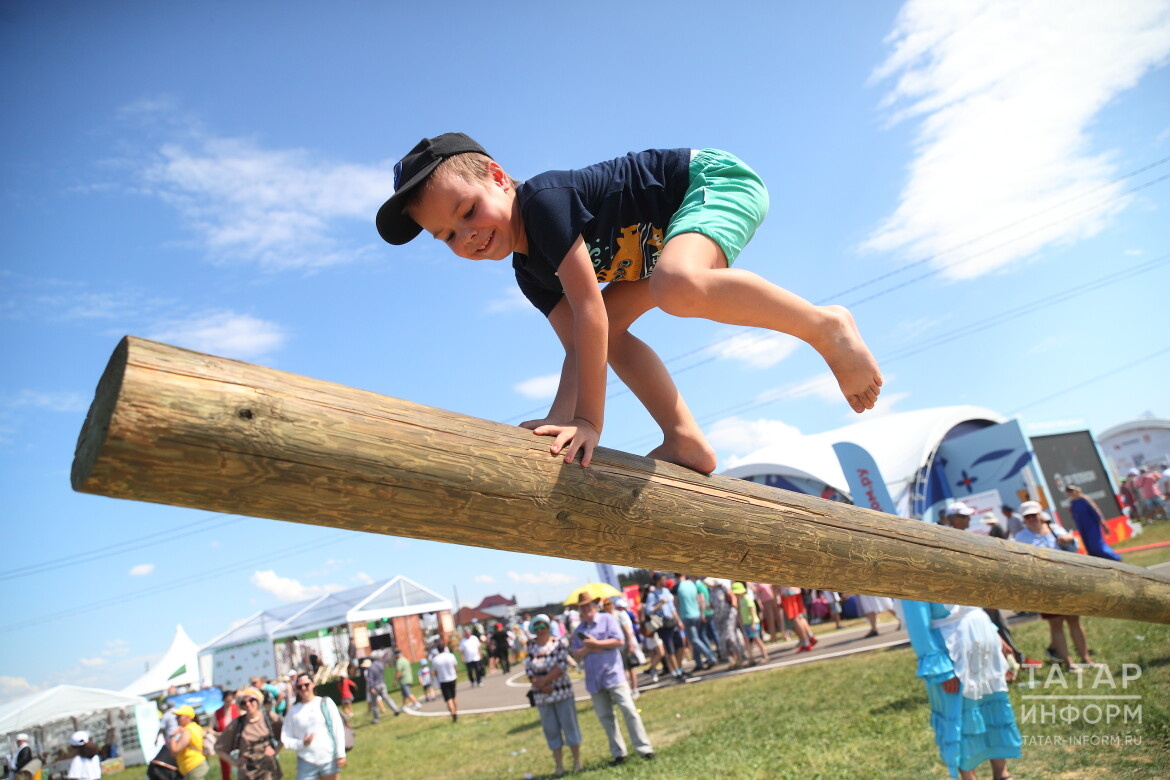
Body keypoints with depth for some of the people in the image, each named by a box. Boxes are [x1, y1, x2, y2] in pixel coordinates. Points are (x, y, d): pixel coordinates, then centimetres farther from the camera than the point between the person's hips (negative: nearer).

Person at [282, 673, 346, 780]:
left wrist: (341, 754, -4)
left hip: (329, 759, 0)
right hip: (306, 762, 0)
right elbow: (285, 739, 2)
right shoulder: (293, 710, 1)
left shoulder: (326, 702, -1)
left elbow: (338, 729, -1)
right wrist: (301, 743, -16)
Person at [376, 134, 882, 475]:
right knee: (611, 327, -2)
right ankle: (684, 440, -2)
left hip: (713, 177, -9)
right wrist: (560, 421, -16)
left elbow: (587, 307, -31)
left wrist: (588, 419, -32)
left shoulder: (543, 198, -25)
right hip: (666, 231, 9)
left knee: (674, 287, -38)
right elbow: (578, 342, -2)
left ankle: (823, 326, -20)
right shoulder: (529, 271, 2)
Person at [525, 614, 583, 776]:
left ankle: (577, 761, 16)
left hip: (562, 692, -3)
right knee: (551, 730, 9)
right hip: (541, 696, 3)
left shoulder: (558, 644, -6)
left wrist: (543, 680, -16)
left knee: (569, 725, 3)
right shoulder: (531, 648, 2)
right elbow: (528, 670, -2)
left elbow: (562, 665, -15)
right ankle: (559, 765, 20)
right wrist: (540, 685, -15)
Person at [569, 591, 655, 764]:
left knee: (629, 710, -8)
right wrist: (588, 649, -13)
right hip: (594, 679, 5)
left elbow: (619, 641, -11)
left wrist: (596, 643, -13)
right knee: (605, 716, 8)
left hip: (613, 674, -5)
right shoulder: (579, 630, 11)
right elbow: (576, 654, 5)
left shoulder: (607, 619, -2)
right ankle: (618, 753, 18)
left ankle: (643, 748, -1)